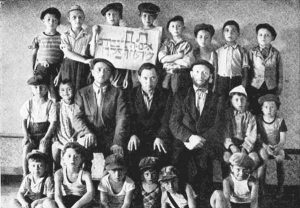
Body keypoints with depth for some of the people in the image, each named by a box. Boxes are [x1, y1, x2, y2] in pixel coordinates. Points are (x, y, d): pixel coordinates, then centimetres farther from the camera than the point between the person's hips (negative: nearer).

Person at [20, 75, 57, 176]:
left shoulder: (50, 104, -3)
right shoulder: (29, 103, 4)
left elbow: (53, 123, -6)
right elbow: (24, 120, 5)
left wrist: (46, 137, -16)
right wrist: (26, 135, -7)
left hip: (45, 133, -2)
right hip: (31, 133, 2)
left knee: (43, 149, -29)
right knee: (26, 148, -24)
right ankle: (25, 175, -13)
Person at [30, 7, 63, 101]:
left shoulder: (61, 38, 5)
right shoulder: (38, 38, 9)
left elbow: (64, 55, 5)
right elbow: (34, 55, 14)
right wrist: (34, 69, 6)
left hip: (56, 68, -1)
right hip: (41, 67, 1)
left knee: (55, 94, -8)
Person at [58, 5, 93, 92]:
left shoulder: (88, 36, 7)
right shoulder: (65, 36, 8)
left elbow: (92, 53, 3)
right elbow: (67, 53, -6)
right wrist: (84, 60, -14)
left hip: (83, 68, 0)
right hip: (68, 66, 0)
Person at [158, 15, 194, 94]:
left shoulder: (186, 45, 4)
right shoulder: (167, 43, 11)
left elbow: (187, 63, -9)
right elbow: (161, 58, -4)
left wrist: (169, 59, -3)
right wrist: (179, 55, -6)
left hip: (181, 74, -2)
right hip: (167, 73, 2)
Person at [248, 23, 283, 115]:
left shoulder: (276, 53, 1)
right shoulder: (252, 52, 0)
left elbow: (280, 74, 7)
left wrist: (278, 90, 7)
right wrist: (247, 89, 3)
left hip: (271, 89, 1)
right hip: (255, 88, 0)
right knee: (255, 114, 1)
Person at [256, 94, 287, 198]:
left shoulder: (280, 121, -2)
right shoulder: (259, 120, -2)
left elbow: (283, 139, -6)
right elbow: (258, 138, -5)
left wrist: (278, 147, -27)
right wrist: (266, 147, -23)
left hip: (277, 147, 1)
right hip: (264, 147, 0)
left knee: (279, 158, -28)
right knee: (263, 157, -30)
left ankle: (280, 187, -12)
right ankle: (261, 187, -15)